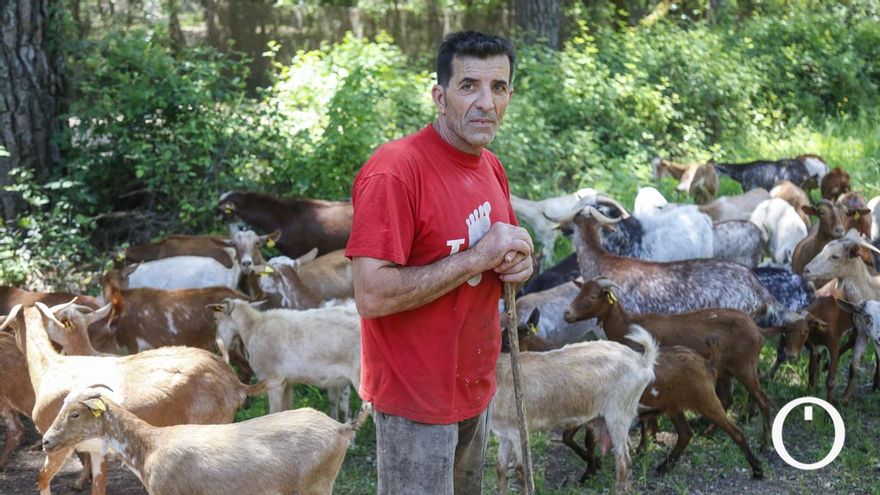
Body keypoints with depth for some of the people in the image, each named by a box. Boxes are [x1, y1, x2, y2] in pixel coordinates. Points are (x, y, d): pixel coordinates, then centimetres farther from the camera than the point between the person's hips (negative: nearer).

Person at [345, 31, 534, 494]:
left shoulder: (491, 167, 5)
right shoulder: (394, 170, -21)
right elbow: (371, 296, -27)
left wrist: (516, 263, -6)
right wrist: (477, 257, -24)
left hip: (476, 386, 8)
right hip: (417, 401, -8)